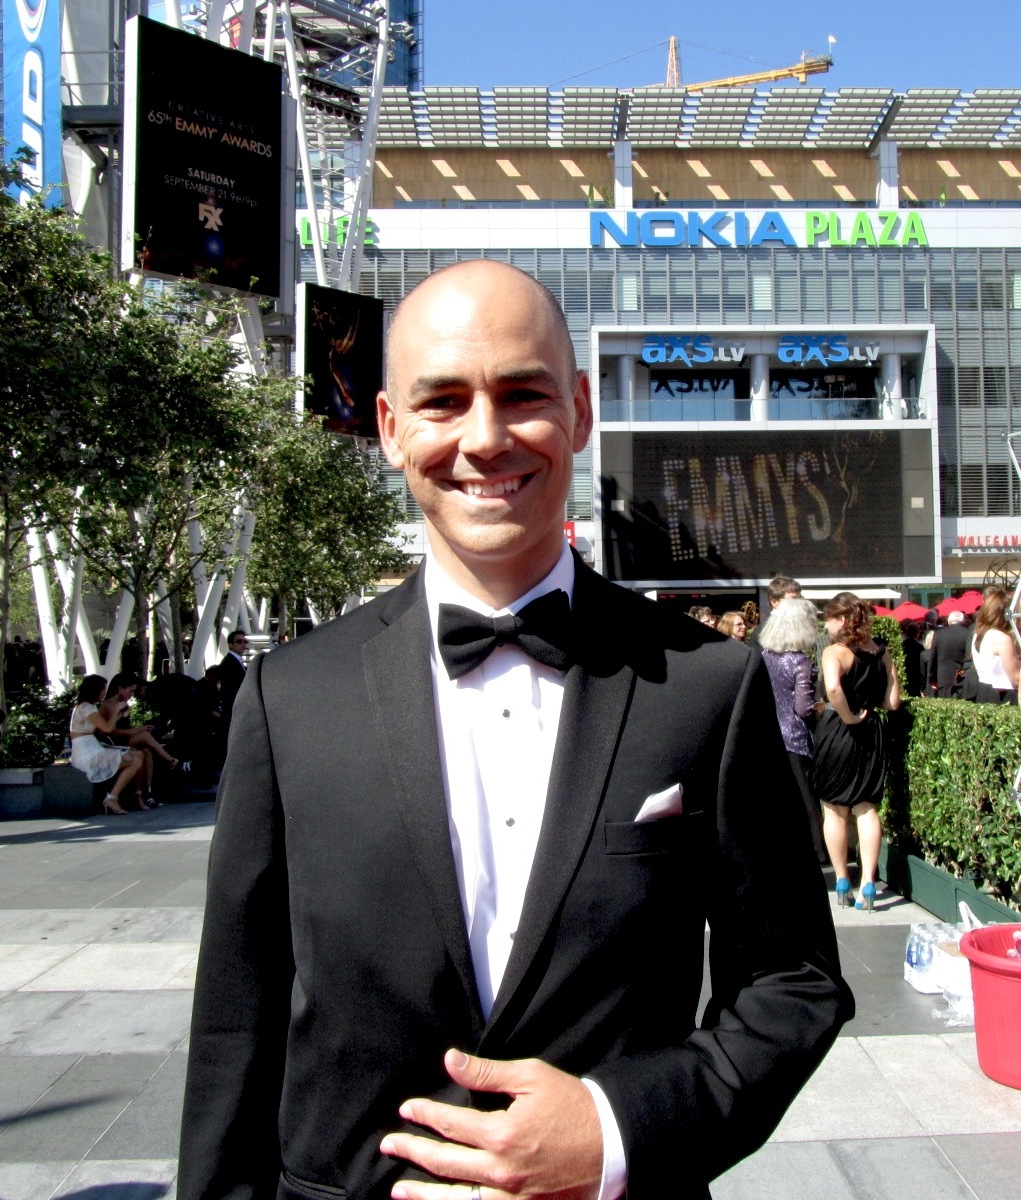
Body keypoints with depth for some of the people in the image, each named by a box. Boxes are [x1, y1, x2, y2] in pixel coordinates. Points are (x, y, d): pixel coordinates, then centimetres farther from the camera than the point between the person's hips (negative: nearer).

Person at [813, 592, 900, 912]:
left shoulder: (834, 652, -14)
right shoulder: (881, 653, 4)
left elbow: (833, 687, -33)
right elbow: (892, 702, 3)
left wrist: (847, 715, -19)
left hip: (836, 733, -5)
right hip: (871, 734, 5)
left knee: (834, 810, 9)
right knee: (867, 808, 10)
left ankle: (842, 884, 16)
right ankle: (868, 885, 5)